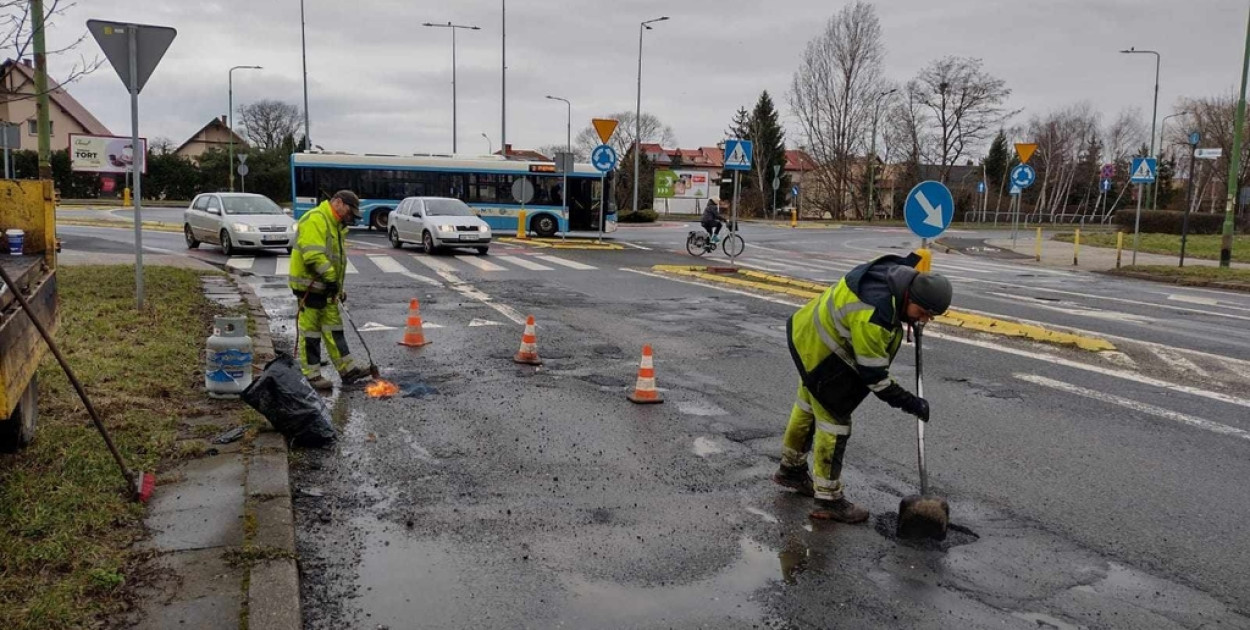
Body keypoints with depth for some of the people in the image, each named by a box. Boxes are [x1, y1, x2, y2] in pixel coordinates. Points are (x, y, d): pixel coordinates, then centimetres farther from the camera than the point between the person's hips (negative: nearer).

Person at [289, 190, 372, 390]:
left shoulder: (336, 225, 18)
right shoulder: (315, 219, -16)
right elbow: (313, 255, -26)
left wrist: (339, 287, 19)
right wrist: (331, 278, -22)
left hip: (325, 287, 10)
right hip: (309, 285, -10)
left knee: (334, 328, 11)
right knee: (310, 330, -2)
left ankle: (347, 369, 15)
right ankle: (312, 374, 5)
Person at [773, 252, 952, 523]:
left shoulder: (896, 274, -13)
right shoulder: (872, 317, -38)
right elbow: (873, 375, -28)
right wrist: (910, 403, -20)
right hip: (821, 355, -10)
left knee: (809, 408, 25)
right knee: (834, 422, -3)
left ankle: (792, 469, 44)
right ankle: (828, 500, 9)